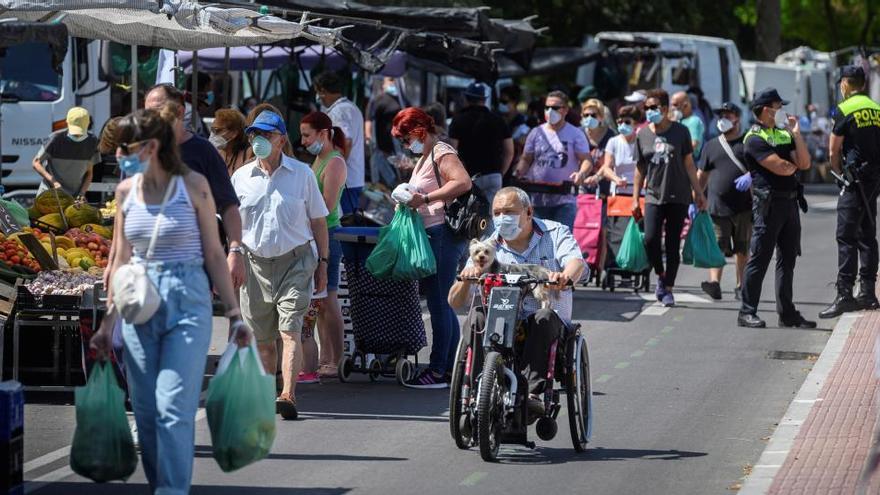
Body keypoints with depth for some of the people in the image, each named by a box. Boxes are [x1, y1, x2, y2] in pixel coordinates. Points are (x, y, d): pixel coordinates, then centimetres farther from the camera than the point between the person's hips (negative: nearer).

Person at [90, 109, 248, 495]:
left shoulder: (193, 186, -4)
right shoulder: (126, 191, 7)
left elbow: (214, 255, 0)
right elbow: (121, 260, 15)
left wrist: (234, 315, -1)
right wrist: (108, 321, 15)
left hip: (187, 303, -4)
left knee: (174, 409, -12)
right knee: (146, 412, 5)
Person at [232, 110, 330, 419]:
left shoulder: (302, 174, 3)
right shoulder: (241, 178, 8)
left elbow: (318, 220, 7)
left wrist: (322, 263, 4)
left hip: (295, 261, -3)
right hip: (255, 263, 3)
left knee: (290, 331, -14)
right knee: (261, 337, 6)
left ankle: (288, 395, -24)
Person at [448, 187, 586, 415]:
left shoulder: (555, 233, 5)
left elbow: (578, 263, -17)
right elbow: (455, 302, 3)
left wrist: (565, 277, -42)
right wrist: (466, 279, -22)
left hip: (549, 319, -2)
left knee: (543, 318, -36)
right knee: (477, 316, -28)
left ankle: (533, 393, -45)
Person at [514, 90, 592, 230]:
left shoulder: (576, 134, 3)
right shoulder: (537, 133, 12)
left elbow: (586, 160, -2)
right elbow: (526, 160, 14)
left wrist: (581, 174, -24)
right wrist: (519, 173, -8)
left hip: (565, 199, -3)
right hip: (538, 199, 3)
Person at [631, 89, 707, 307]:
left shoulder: (680, 132, 1)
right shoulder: (643, 134, 6)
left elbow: (689, 164, 5)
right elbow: (640, 168, 11)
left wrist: (698, 192, 3)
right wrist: (635, 199, 9)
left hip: (678, 196, -1)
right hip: (654, 196, 1)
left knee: (673, 244, 1)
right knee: (650, 240, -15)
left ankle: (668, 288, 10)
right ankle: (660, 276, 11)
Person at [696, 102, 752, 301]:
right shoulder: (711, 146, 15)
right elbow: (701, 175, 18)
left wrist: (749, 176, -19)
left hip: (744, 207, -1)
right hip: (717, 207, 1)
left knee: (743, 250, 6)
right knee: (718, 247, -12)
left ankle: (741, 287, 14)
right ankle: (714, 283, -23)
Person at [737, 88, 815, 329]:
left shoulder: (784, 135, 18)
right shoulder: (754, 139, -9)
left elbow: (804, 164, 7)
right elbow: (782, 168, -17)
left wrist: (796, 134, 1)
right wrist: (794, 165, 5)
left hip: (789, 201, 8)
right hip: (768, 202, -8)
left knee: (788, 259, 10)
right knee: (759, 260, -6)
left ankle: (787, 313, 15)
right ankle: (747, 313, -2)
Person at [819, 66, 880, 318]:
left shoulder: (845, 110, -9)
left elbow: (834, 150, -8)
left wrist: (839, 172, 9)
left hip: (856, 177, -7)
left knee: (847, 238, -8)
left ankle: (844, 295, -14)